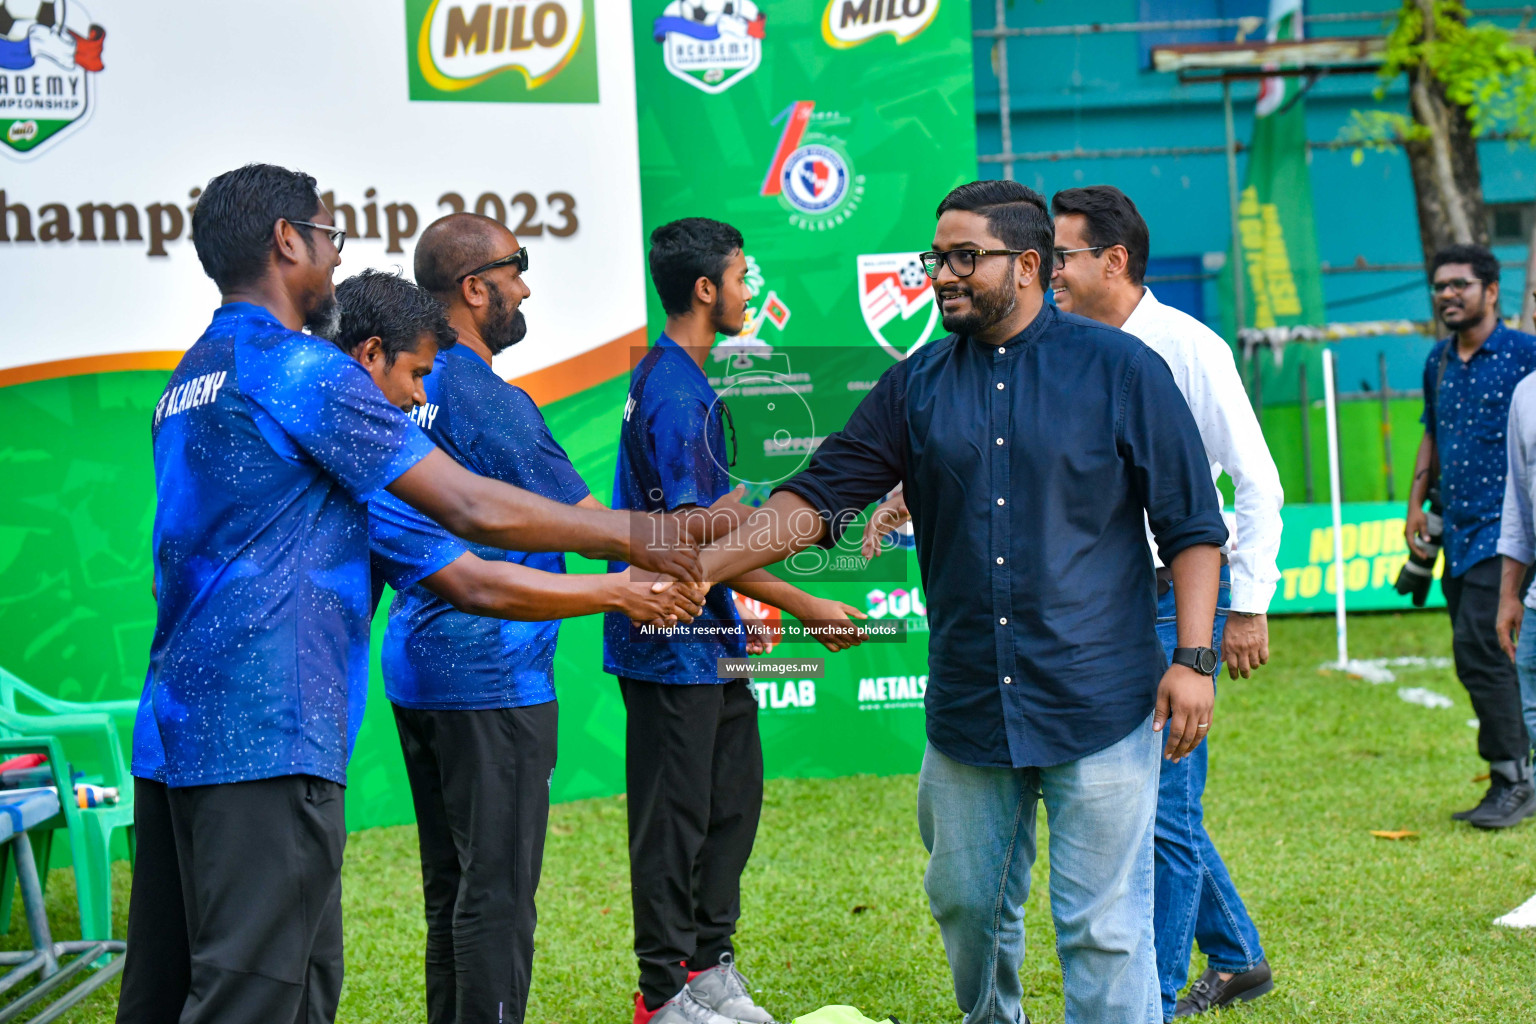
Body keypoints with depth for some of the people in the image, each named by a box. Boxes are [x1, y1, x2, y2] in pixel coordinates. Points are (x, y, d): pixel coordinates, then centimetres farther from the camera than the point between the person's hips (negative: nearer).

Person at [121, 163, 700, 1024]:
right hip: (268, 735, -9)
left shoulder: (194, 378, 19)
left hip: (189, 725, 9)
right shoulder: (301, 368, -10)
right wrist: (631, 534, 0)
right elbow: (473, 509, -12)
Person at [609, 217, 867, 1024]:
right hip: (673, 644, -10)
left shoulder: (675, 379, 14)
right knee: (675, 819, -1)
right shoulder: (675, 393, -19)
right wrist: (805, 608, -19)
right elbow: (696, 539, -22)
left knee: (734, 799, 15)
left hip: (709, 640, 10)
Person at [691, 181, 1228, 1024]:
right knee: (967, 907, 15)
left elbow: (1192, 527, 0)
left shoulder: (1119, 370, -1)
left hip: (1099, 709, -4)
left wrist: (1194, 656, -9)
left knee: (1104, 930, -3)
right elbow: (817, 498, 5)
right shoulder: (916, 387, 8)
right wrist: (696, 572, -6)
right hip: (968, 708, 4)